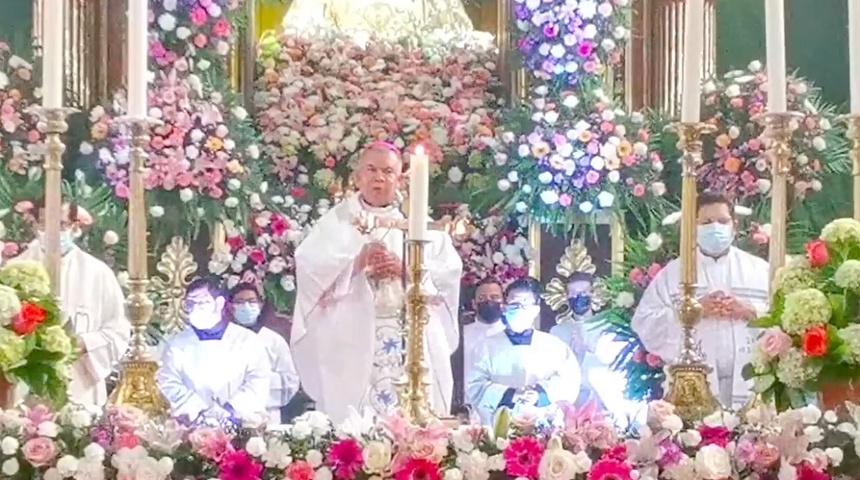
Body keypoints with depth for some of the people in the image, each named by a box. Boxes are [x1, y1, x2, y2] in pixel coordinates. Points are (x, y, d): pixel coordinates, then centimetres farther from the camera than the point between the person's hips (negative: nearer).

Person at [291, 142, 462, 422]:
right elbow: (309, 268, -3)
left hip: (414, 340, 2)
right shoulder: (336, 221, 10)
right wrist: (357, 263, -15)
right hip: (353, 339, -2)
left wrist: (408, 270, -10)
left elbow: (449, 273, 6)